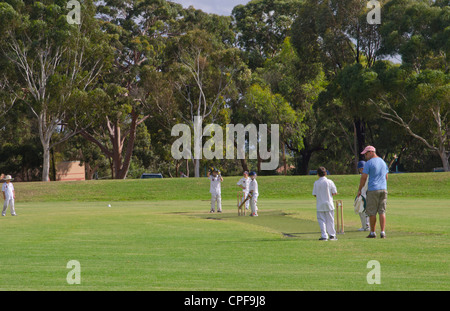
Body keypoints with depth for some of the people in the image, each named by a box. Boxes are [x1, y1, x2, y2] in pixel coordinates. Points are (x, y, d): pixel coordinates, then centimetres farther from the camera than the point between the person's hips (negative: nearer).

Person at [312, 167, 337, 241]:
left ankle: (324, 236, -6)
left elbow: (315, 194, -3)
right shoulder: (330, 182, -5)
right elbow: (335, 193, -3)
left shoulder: (316, 183, -5)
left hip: (320, 205, -1)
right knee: (330, 220, 11)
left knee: (321, 220, 3)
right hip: (329, 204, 1)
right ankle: (332, 235, 18)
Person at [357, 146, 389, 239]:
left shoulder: (369, 163, -8)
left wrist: (360, 189, -2)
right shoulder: (383, 162, 13)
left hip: (373, 190, -5)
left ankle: (372, 232, 7)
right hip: (383, 189, 6)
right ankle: (382, 232, -3)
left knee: (372, 212, 3)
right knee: (382, 211, 4)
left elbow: (364, 177, -10)